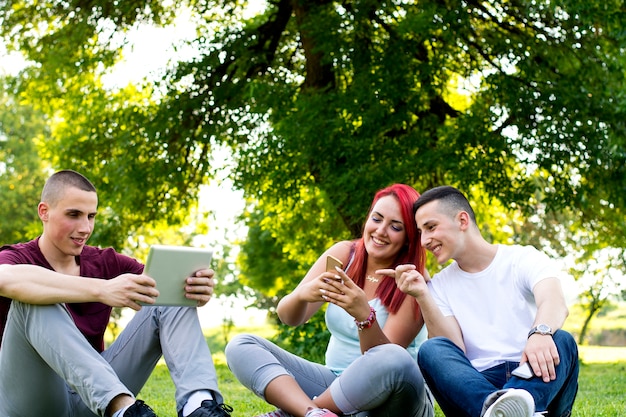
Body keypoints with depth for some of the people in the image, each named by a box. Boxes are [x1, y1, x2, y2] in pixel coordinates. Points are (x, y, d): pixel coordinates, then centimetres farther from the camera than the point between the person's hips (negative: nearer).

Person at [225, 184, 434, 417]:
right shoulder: (344, 254, 0)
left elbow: (386, 358, -19)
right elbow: (287, 317, -9)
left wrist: (364, 315, -38)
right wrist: (303, 294, -32)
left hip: (390, 396, -4)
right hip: (336, 384, 4)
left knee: (395, 359, -38)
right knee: (241, 347, -11)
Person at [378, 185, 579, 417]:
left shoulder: (525, 259, 6)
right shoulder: (439, 286, 12)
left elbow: (555, 302, -17)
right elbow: (454, 353, -2)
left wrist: (540, 332, -40)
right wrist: (422, 297, -14)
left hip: (536, 384, -1)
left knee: (561, 341, -29)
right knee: (430, 350, -25)